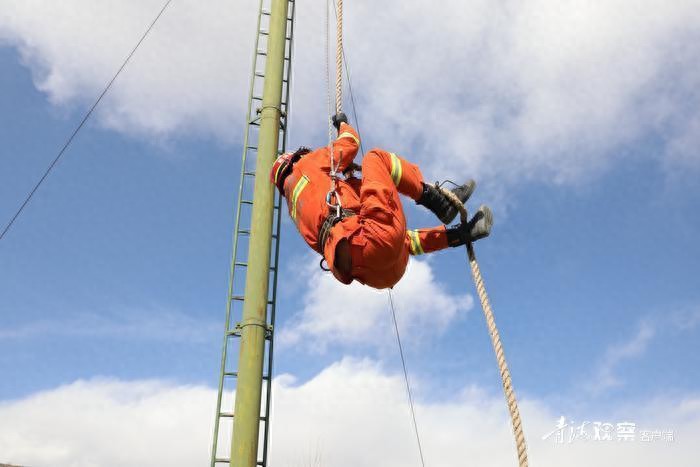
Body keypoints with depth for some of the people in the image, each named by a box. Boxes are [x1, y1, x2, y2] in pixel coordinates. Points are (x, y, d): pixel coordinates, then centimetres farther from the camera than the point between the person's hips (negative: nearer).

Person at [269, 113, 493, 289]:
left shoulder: (295, 206, 37)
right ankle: (438, 200, 3)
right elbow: (351, 143, 25)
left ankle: (460, 234, 27)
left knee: (400, 239, 43)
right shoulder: (307, 164, 20)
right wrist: (342, 123, 47)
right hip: (372, 238, -8)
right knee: (376, 157, 10)